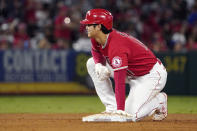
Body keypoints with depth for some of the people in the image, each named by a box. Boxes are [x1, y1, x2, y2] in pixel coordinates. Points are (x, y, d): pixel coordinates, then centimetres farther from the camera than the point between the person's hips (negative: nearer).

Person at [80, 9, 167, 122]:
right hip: (132, 73, 10)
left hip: (152, 75, -10)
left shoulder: (116, 46, -34)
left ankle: (159, 100, 7)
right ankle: (111, 108, 1)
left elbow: (119, 83, -38)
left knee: (131, 115, -22)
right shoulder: (97, 39, -7)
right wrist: (99, 65, -6)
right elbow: (96, 50, 19)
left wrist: (120, 111, -40)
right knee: (91, 64, 0)